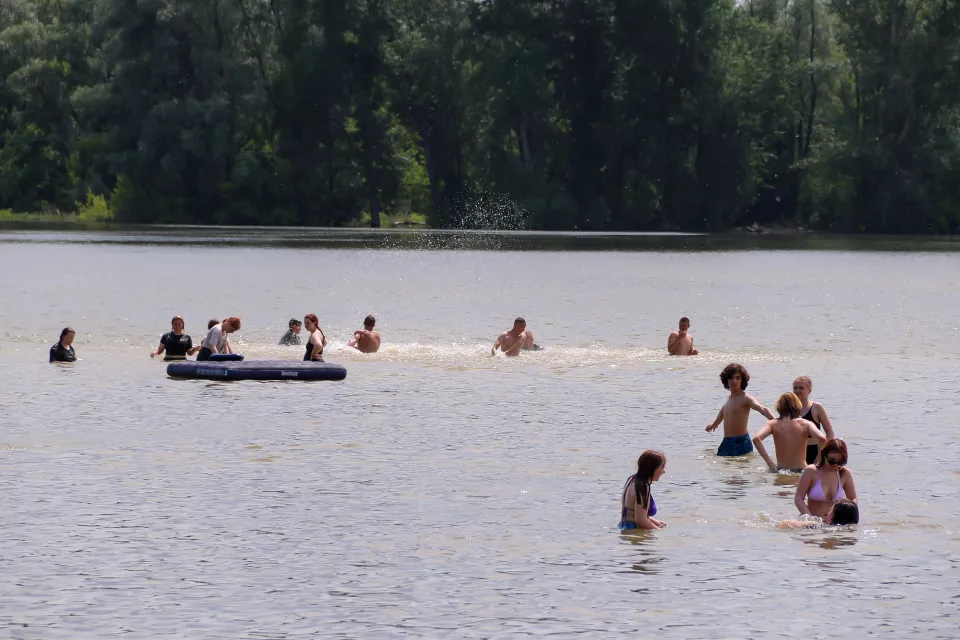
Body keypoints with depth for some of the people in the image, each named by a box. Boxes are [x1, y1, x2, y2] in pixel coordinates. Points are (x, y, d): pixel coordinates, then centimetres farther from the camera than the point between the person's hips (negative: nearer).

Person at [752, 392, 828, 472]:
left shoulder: (774, 424, 3)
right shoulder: (806, 424, 1)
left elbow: (756, 439, -12)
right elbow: (822, 439, -14)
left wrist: (770, 463, -7)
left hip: (780, 470, 1)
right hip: (800, 471, -1)